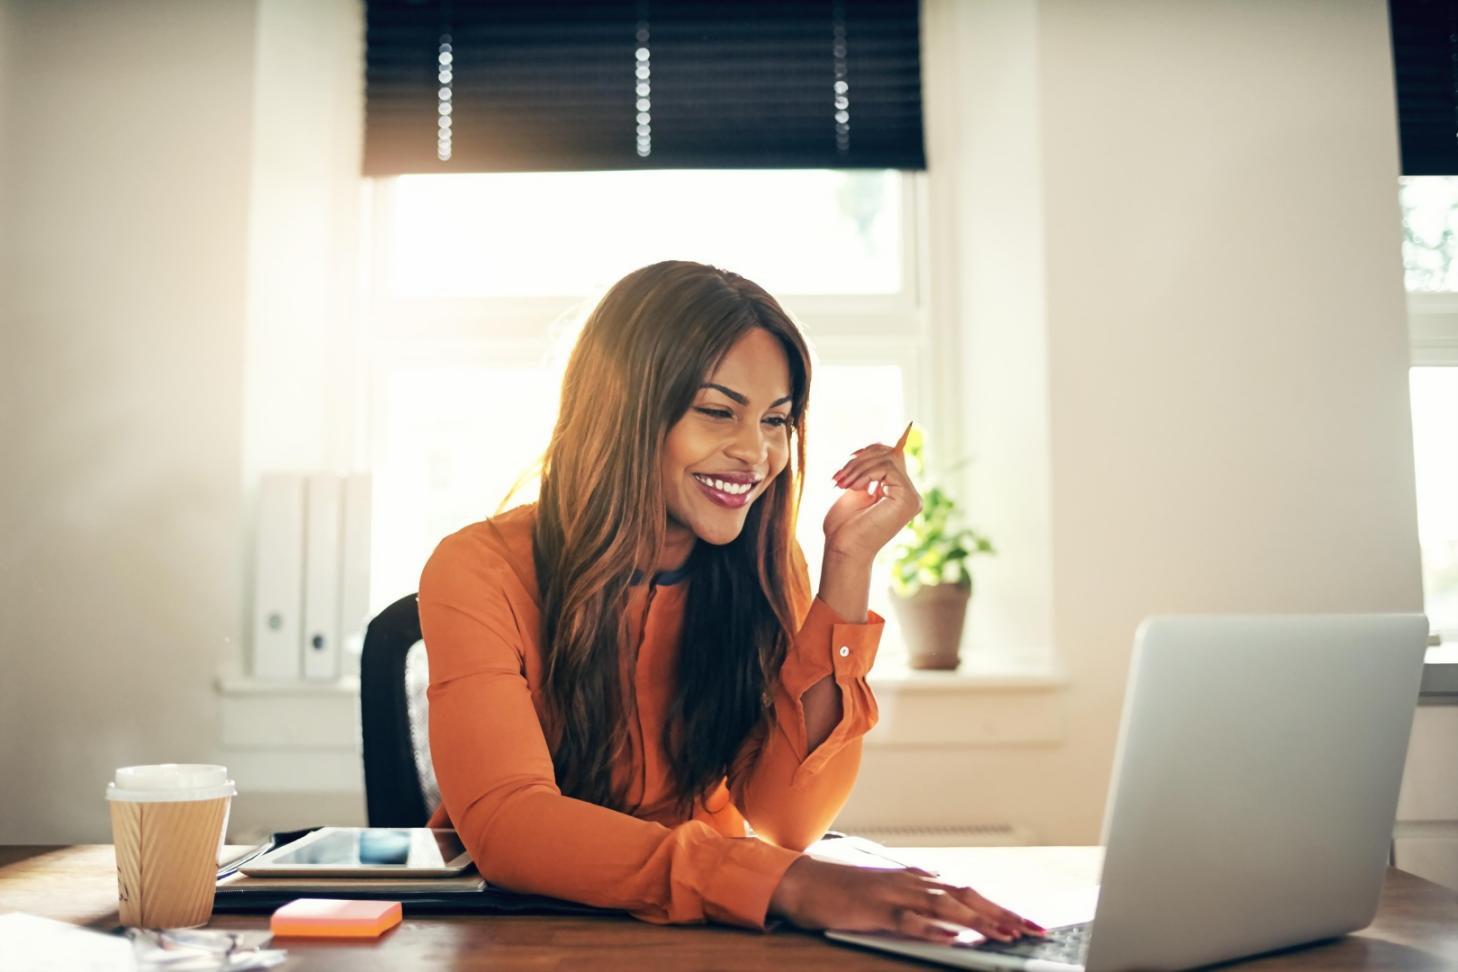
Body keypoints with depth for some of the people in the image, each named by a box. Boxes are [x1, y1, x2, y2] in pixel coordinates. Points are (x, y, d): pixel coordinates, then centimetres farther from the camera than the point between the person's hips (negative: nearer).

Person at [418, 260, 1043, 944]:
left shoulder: (764, 567, -3)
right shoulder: (481, 573, -15)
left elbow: (786, 819, -13)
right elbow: (505, 824, -29)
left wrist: (849, 564, -19)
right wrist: (783, 883, -42)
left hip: (693, 932, 3)